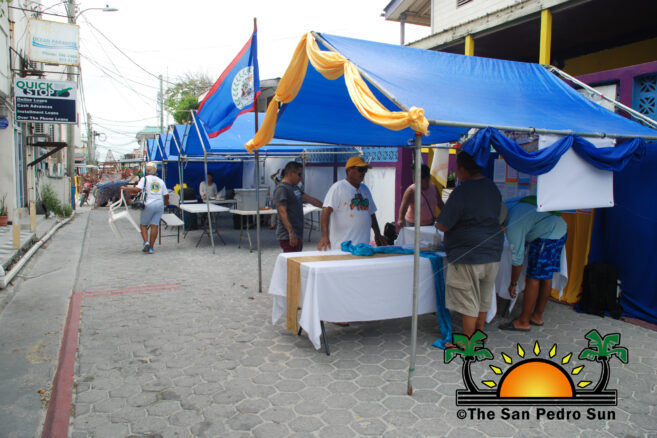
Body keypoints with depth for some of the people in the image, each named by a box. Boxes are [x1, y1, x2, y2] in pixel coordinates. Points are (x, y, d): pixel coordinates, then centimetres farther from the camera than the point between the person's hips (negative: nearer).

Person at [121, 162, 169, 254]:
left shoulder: (145, 179, 0)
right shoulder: (160, 181, 15)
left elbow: (137, 189, -13)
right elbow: (166, 195, 15)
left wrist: (125, 188, 1)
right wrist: (166, 202, 35)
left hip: (149, 204, -4)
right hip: (160, 204, 4)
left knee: (143, 225, 10)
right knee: (154, 226, 2)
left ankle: (146, 242, -9)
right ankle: (151, 247, 1)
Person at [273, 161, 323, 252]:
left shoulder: (295, 188, 16)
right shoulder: (281, 189, -13)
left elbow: (310, 199, 24)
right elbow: (282, 212, -20)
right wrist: (291, 233, -25)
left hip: (298, 234, 10)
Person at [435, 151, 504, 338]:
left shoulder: (461, 192, -20)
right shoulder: (493, 188, 6)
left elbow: (444, 225, -17)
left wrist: (437, 223, 4)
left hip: (468, 256, -8)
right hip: (493, 252, 8)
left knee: (468, 301, 3)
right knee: (484, 297, 19)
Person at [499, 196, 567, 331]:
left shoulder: (513, 225, -19)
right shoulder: (512, 210, 9)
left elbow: (517, 259, -14)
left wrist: (513, 283, -5)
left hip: (548, 236, -10)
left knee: (533, 278, -5)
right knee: (546, 277, 15)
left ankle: (523, 322, 1)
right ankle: (537, 316, 25)